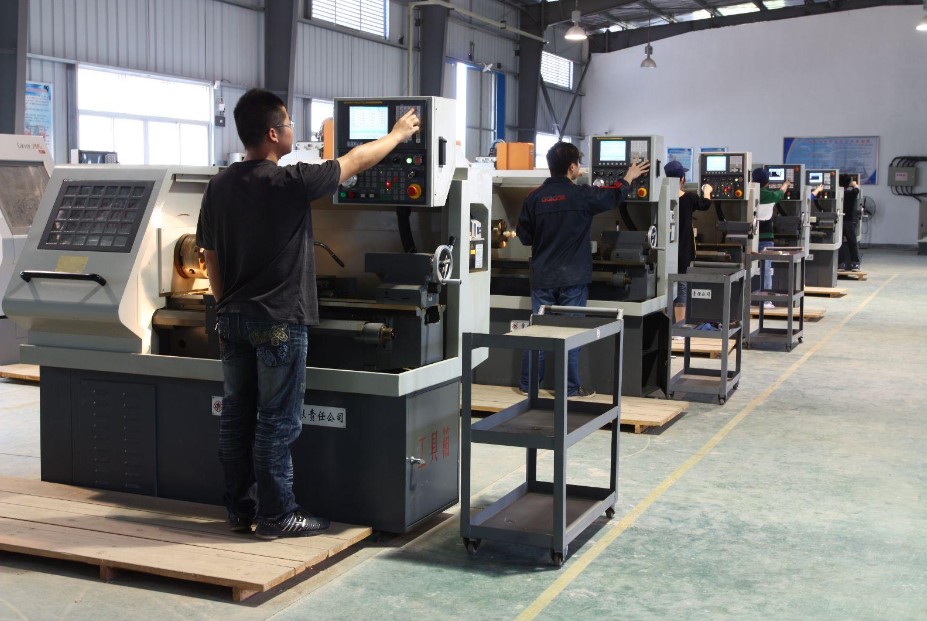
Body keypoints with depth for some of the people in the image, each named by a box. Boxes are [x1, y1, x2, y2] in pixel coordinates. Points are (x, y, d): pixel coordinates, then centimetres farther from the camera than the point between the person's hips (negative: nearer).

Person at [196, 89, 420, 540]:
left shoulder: (219, 186, 5)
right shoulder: (290, 182, -15)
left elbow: (211, 257, 11)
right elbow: (355, 161, -1)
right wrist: (398, 133, 15)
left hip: (233, 318, 7)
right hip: (279, 321, -7)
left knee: (236, 416, 12)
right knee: (277, 422, 0)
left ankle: (239, 509, 21)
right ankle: (275, 515, 7)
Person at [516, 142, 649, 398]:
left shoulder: (534, 198, -5)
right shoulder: (582, 195, -11)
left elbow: (524, 236, 2)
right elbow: (614, 196, 7)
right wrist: (629, 178, 26)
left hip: (542, 276, 3)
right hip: (572, 277, -3)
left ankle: (527, 383, 15)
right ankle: (569, 386, 11)